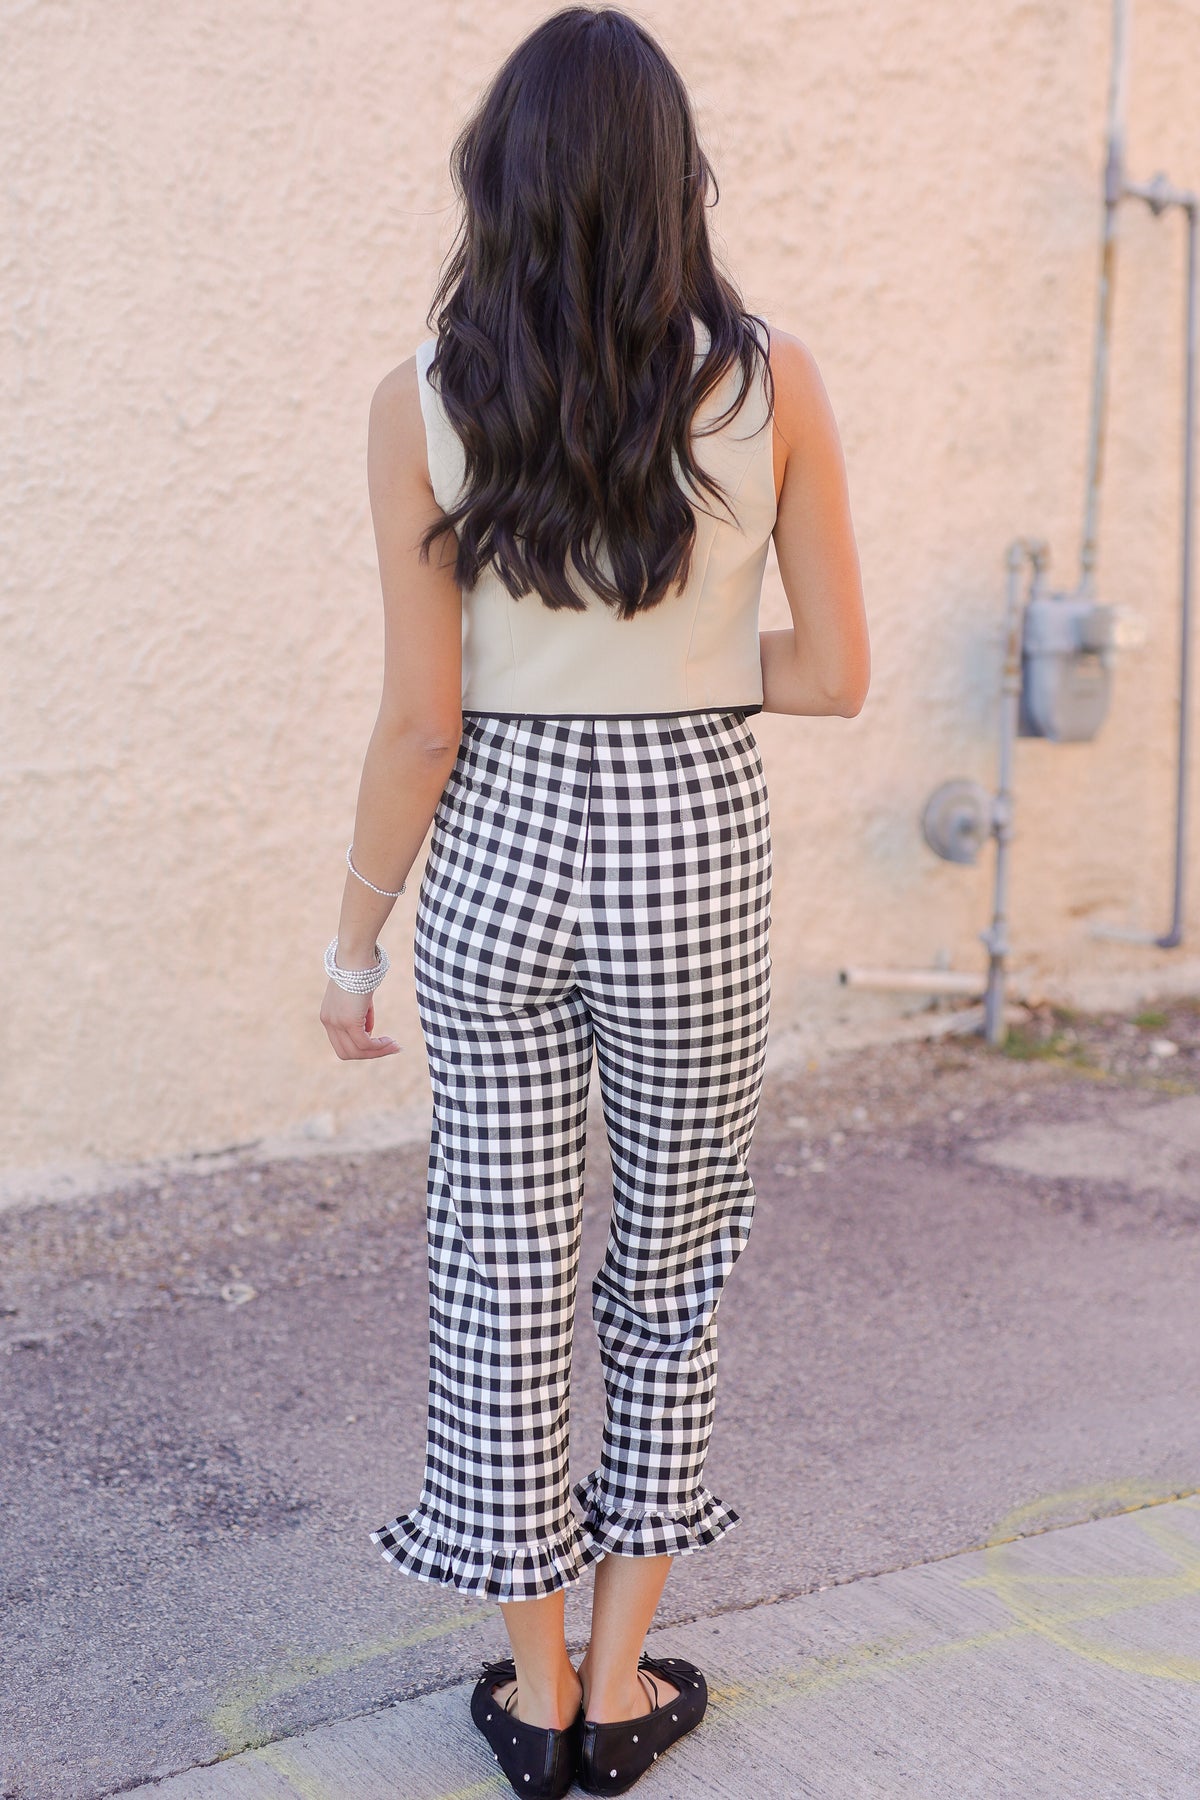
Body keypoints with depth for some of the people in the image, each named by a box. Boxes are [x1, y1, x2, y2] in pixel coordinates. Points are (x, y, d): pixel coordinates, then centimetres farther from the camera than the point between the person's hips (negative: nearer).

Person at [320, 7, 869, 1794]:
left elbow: (422, 722, -8)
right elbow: (835, 672, -4)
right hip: (690, 857, 0)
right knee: (674, 1257, 18)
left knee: (503, 1262, 14)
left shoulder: (421, 404, -9)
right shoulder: (771, 381, -8)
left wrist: (354, 935, 4)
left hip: (496, 856, 0)